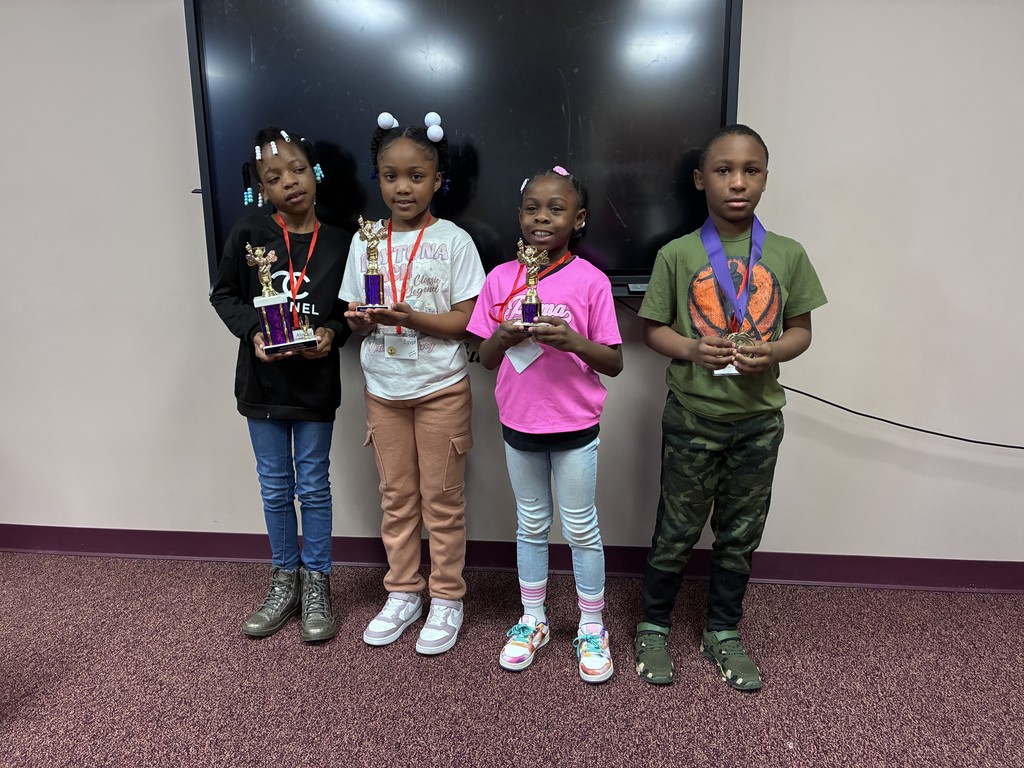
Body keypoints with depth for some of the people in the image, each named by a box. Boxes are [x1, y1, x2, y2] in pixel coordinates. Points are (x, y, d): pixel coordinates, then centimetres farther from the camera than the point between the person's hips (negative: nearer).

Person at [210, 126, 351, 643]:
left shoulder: (337, 243, -3)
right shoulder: (248, 234, -4)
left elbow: (350, 308, 4)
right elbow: (223, 294, 3)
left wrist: (332, 333, -15)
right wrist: (253, 332, -13)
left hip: (317, 384, -1)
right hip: (263, 381, 1)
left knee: (313, 486, 9)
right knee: (275, 488, 13)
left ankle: (317, 586, 25)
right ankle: (284, 581, 31)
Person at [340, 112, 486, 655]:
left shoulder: (454, 241, -7)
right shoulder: (365, 241, 4)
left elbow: (465, 321, -11)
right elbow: (356, 321, 7)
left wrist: (409, 317, -25)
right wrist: (362, 320, -16)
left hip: (440, 388, -3)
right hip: (384, 390, 4)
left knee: (442, 499, 7)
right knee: (396, 498, 14)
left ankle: (447, 599, 23)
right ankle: (403, 594, 30)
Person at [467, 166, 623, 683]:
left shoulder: (591, 281, -10)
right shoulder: (501, 278, -1)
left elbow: (614, 363, -8)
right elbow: (485, 359, 3)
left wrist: (572, 340, -25)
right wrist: (502, 337, -18)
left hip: (575, 426, -3)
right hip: (519, 423, 3)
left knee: (581, 528, 10)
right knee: (531, 524, 18)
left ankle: (591, 627, 28)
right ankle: (532, 619, 35)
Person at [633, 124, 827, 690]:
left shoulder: (787, 255, 0)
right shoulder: (677, 255, -6)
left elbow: (800, 328, 6)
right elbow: (653, 328, -1)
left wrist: (772, 352, -15)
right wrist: (692, 349, -19)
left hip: (759, 416, 3)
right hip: (693, 415, -2)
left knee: (740, 532, 16)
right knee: (678, 530, 10)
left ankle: (723, 632, 36)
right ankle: (653, 627, 32)